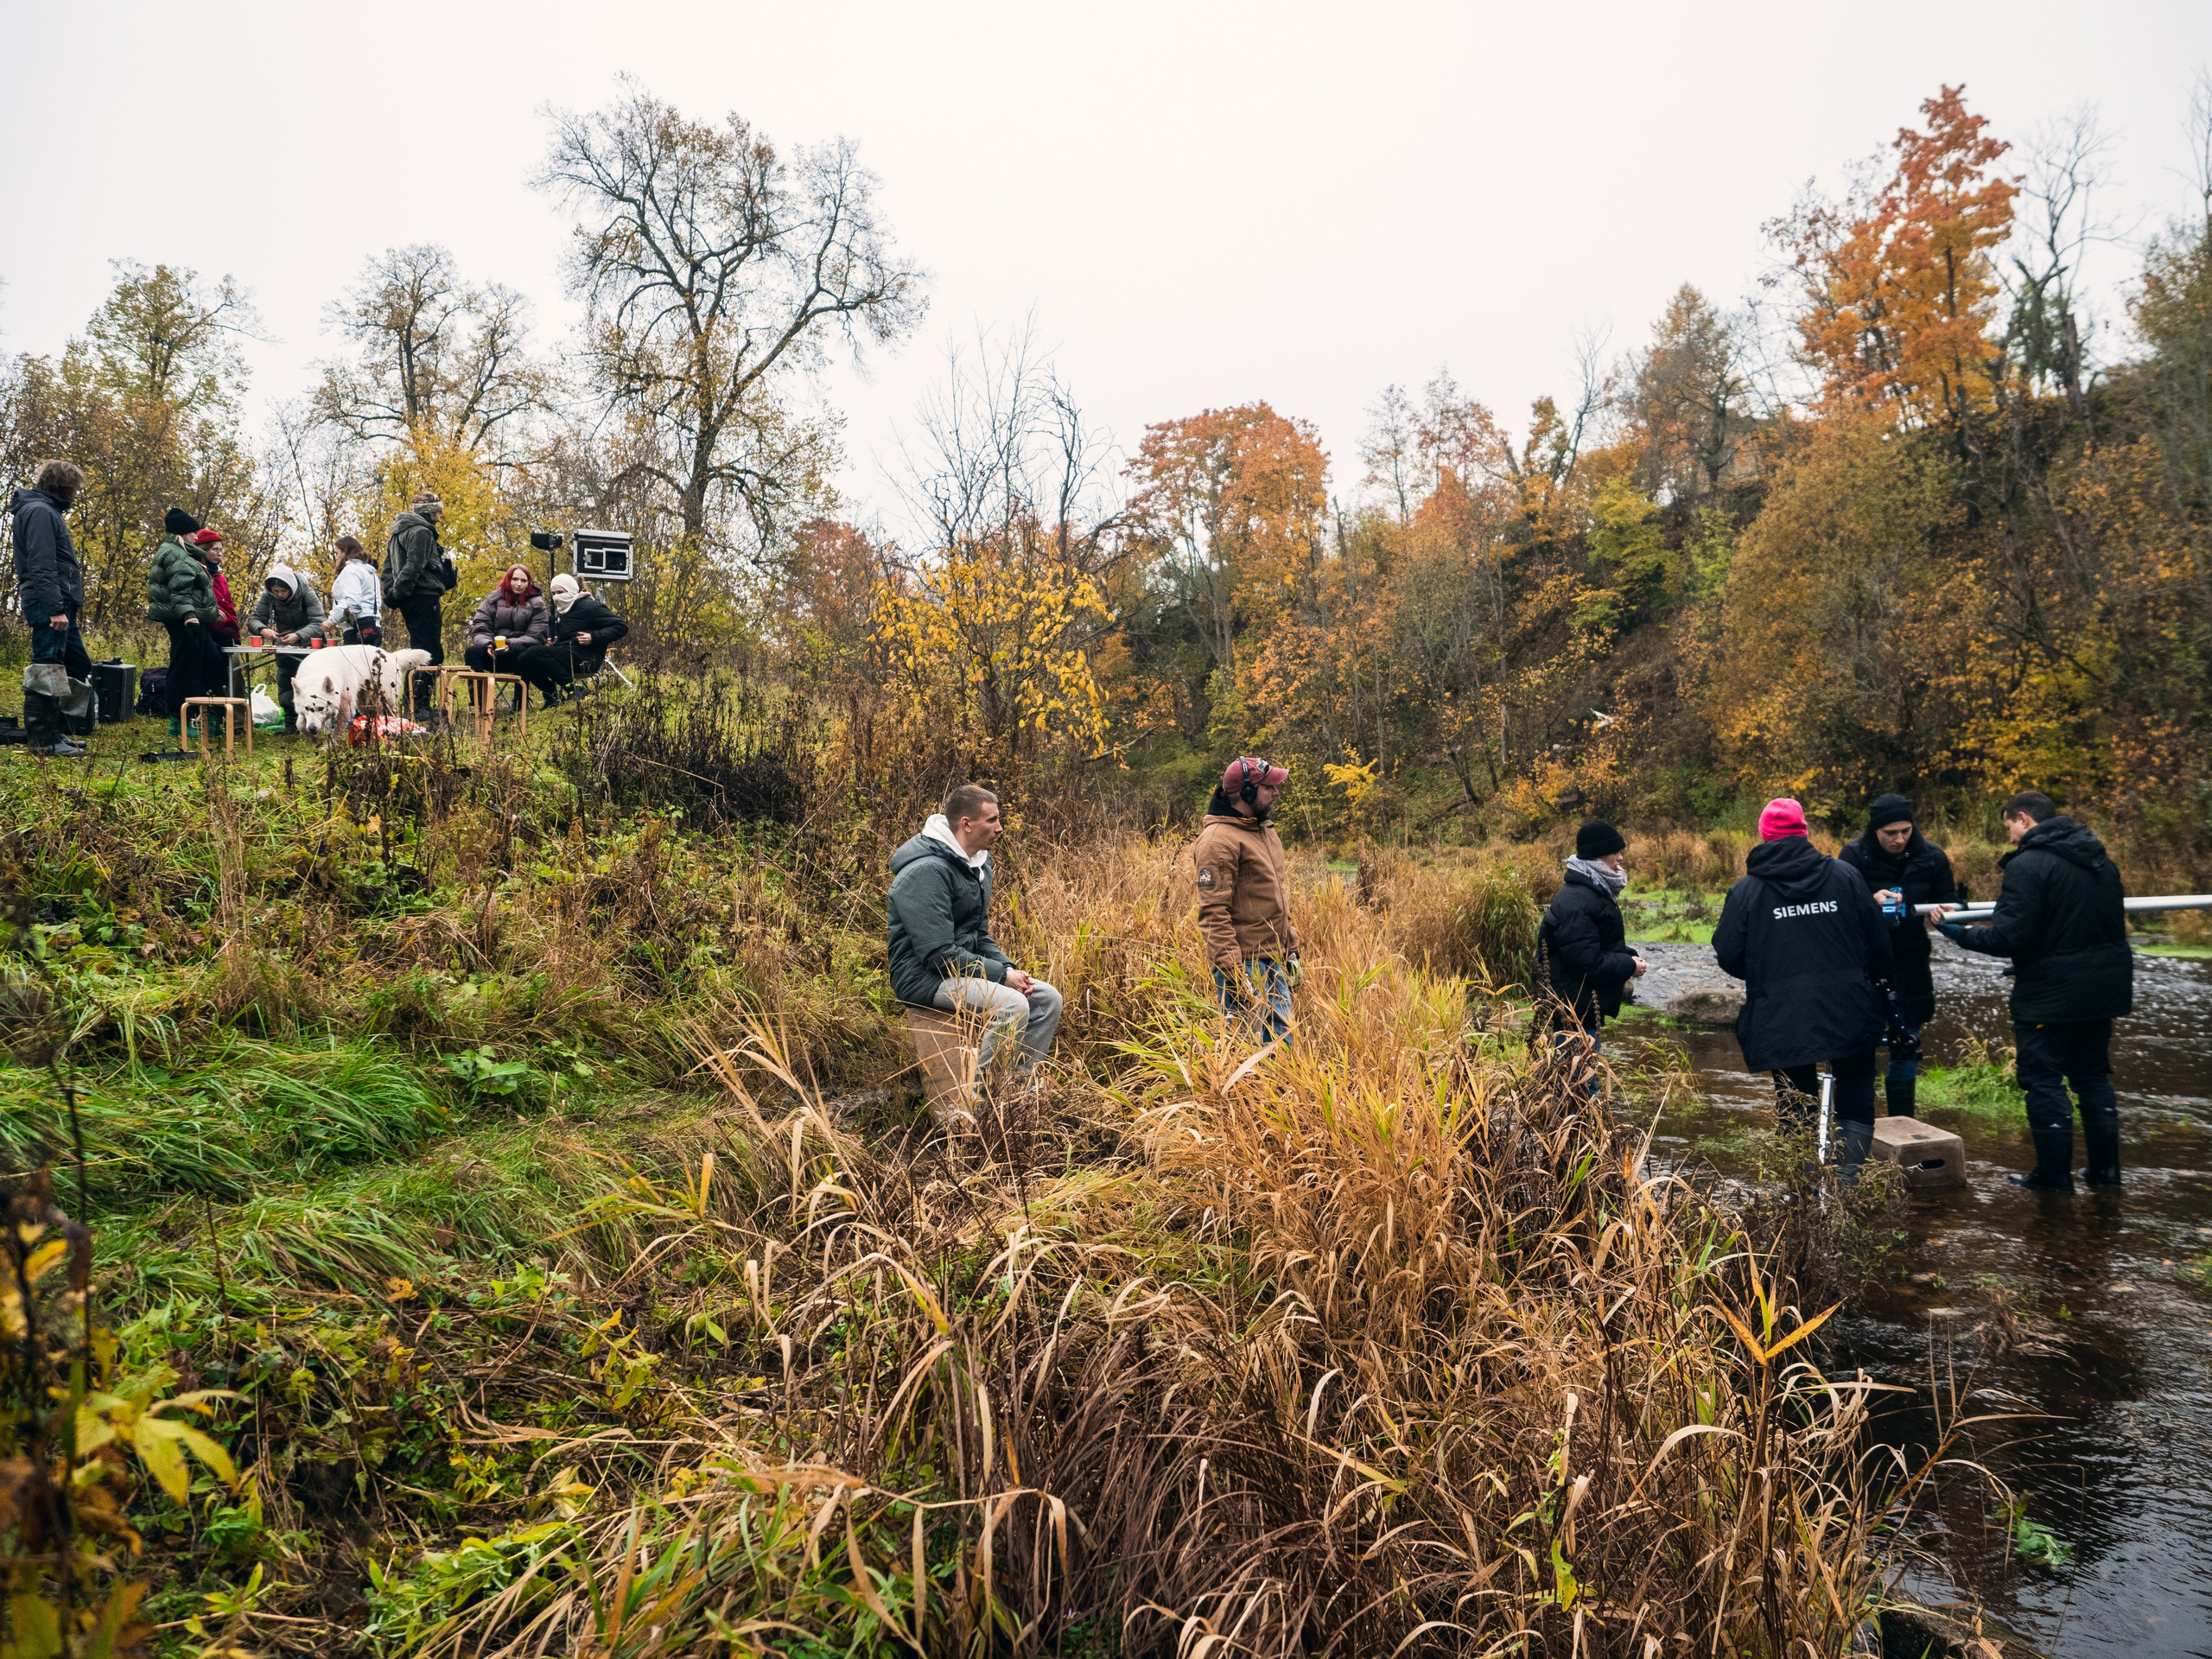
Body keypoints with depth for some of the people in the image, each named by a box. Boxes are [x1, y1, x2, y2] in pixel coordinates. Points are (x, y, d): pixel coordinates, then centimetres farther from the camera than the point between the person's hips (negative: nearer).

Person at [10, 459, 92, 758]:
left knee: (79, 668, 13)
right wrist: (55, 609, -24)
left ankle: (54, 732, 19)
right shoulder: (39, 511, -10)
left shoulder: (49, 511, 21)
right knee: (46, 672, -7)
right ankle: (44, 741, -4)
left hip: (59, 604, 11)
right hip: (49, 605, -11)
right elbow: (41, 566, -19)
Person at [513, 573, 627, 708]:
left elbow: (621, 627, -11)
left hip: (584, 659, -9)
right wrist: (551, 639, 14)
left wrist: (594, 637, -21)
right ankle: (552, 693, 1)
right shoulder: (561, 610, 22)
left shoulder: (589, 607, -6)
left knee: (534, 653, -25)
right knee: (523, 659, -6)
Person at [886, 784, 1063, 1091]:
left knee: (1048, 998, 0)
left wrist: (1010, 968, 1)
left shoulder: (979, 864, 10)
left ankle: (1022, 1082, 6)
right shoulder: (927, 871, -22)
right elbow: (938, 954, -26)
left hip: (968, 969, 10)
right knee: (1012, 1005, -29)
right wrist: (1001, 974, -20)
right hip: (925, 976, -10)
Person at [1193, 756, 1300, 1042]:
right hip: (1245, 964, -9)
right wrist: (1234, 973, -23)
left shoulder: (1266, 831, 15)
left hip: (1275, 963, 9)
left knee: (1281, 1040, 14)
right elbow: (1213, 913, -19)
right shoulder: (1219, 840, -15)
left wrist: (1291, 950, 20)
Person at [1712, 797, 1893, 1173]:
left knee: (1797, 1113, 10)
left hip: (1783, 1023, -1)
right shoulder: (1843, 875, 0)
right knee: (1856, 1103, 16)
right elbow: (1879, 939, 5)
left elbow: (1728, 956, -1)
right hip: (1849, 1016, 1)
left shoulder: (1746, 890, -3)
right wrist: (1875, 980, 24)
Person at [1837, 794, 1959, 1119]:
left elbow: (1949, 902, 3)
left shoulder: (1931, 857, -3)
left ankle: (1902, 1126, 23)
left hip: (1910, 967, 3)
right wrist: (1871, 901, -36)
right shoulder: (1855, 854, -11)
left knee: (1906, 1046, 11)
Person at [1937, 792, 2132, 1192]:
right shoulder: (2102, 861, 9)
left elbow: (2011, 938, -22)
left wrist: (1960, 933, -10)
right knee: (2093, 1074, 18)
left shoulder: (2028, 864, -17)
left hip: (2050, 993, -8)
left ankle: (2054, 1176, 7)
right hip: (2102, 990, 8)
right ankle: (2105, 1169, 24)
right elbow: (2116, 915, 18)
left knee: (2043, 1080, 2)